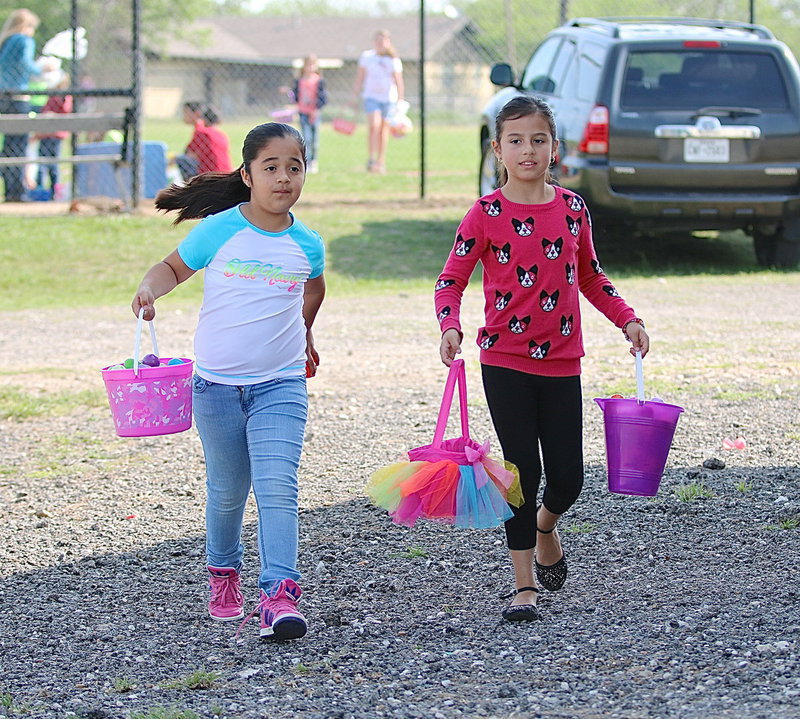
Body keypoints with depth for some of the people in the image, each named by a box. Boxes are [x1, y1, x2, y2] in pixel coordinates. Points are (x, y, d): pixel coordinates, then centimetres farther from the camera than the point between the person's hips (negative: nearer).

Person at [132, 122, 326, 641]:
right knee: (227, 491, 12)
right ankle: (224, 575, 37)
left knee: (277, 487, -16)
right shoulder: (219, 230, -7)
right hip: (217, 384, 0)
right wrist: (150, 288, -15)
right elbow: (173, 267, 6)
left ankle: (280, 596, -23)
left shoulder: (307, 245, 0)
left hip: (281, 384, 0)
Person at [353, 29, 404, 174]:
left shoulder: (394, 60, 0)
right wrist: (356, 95, 8)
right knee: (374, 125, -17)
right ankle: (371, 159, -14)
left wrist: (400, 101, 0)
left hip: (389, 98, 0)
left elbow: (398, 80, 3)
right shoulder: (366, 56, 4)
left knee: (384, 129, 4)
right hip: (371, 96, 0)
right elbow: (360, 77, 10)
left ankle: (381, 162, 13)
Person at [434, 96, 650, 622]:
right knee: (523, 470, -4)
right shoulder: (486, 214, -6)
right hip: (506, 361, -3)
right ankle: (525, 584, 6)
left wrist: (627, 319, 9)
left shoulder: (573, 209, 4)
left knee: (567, 476, 3)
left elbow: (589, 276, 18)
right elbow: (451, 279, -4)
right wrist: (450, 327, -22)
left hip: (561, 361, 3)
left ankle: (545, 526, 38)